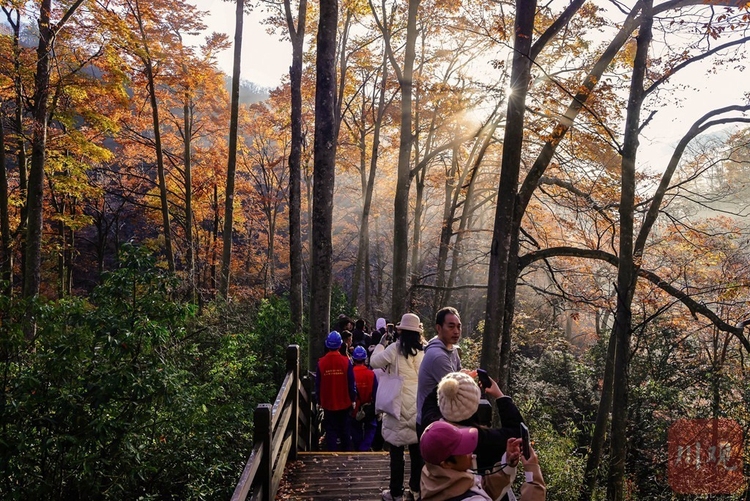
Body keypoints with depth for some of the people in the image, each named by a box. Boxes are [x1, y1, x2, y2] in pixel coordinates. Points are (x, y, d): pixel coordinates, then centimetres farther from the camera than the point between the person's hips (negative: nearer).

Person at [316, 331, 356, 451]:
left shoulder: (321, 362, -11)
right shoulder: (346, 361, -13)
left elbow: (318, 385, -3)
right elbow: (351, 383, -8)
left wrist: (319, 401, 10)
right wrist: (353, 399, 5)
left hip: (328, 404, -1)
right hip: (344, 403, 1)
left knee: (331, 431, 8)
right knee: (344, 429, 19)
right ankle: (345, 451, 31)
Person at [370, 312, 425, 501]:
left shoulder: (395, 348, -9)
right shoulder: (423, 351, 0)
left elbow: (374, 362, 2)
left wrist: (381, 343, 12)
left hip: (399, 405, -4)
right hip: (418, 406, 4)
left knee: (397, 450, 5)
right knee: (417, 450, 13)